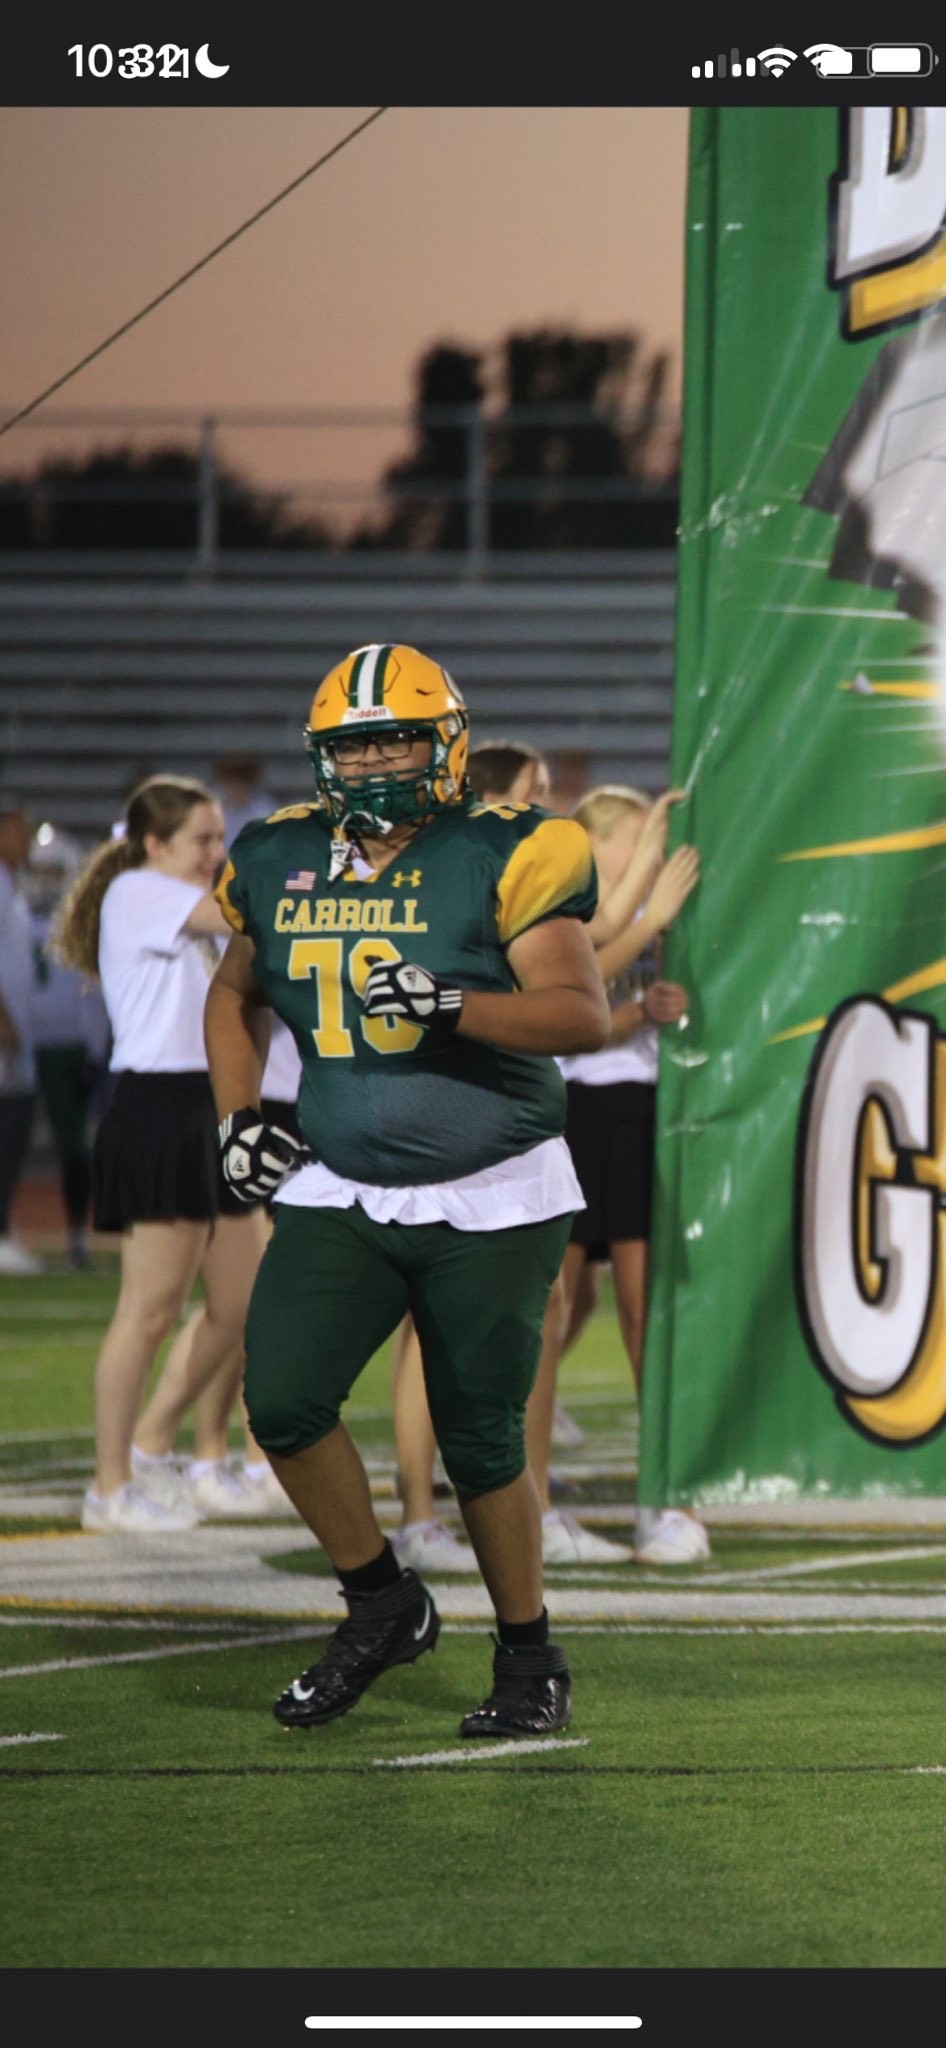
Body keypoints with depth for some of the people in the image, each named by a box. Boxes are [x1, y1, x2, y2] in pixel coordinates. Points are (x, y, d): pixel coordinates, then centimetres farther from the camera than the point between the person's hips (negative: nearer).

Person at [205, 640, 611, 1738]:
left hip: (489, 1203, -4)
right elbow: (235, 994, 22)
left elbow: (586, 1016, -20)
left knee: (480, 1442, 0)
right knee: (281, 1400, -12)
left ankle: (529, 1659, 20)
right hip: (341, 1195, 4)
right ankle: (382, 1604, 11)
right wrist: (237, 1117, 8)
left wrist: (450, 1002, -34)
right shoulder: (282, 864, 4)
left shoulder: (501, 860, -11)